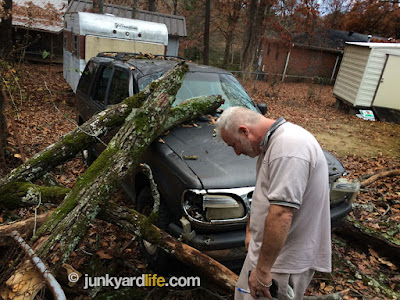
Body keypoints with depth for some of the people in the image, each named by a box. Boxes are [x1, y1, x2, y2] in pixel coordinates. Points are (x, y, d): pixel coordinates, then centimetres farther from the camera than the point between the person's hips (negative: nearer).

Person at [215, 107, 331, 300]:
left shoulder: (288, 147, -27)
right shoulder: (271, 143, 7)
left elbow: (281, 215, -30)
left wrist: (263, 270, -24)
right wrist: (250, 230, 20)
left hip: (285, 260, -9)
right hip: (265, 247, 10)